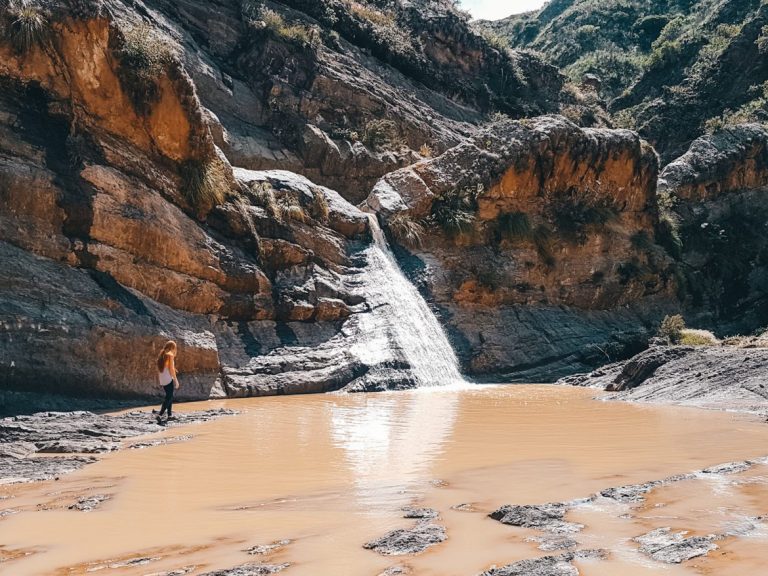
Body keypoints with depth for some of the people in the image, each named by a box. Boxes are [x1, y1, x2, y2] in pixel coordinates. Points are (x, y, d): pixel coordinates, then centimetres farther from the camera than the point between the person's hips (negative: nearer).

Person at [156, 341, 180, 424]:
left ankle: (170, 415, 20)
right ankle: (160, 415, -19)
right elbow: (171, 369, -13)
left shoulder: (161, 355, 14)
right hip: (168, 379, -8)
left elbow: (158, 369, 15)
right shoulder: (170, 355, -9)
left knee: (169, 396, 18)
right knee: (169, 397, -7)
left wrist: (159, 380, 20)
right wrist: (176, 380, -10)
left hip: (162, 379, 8)